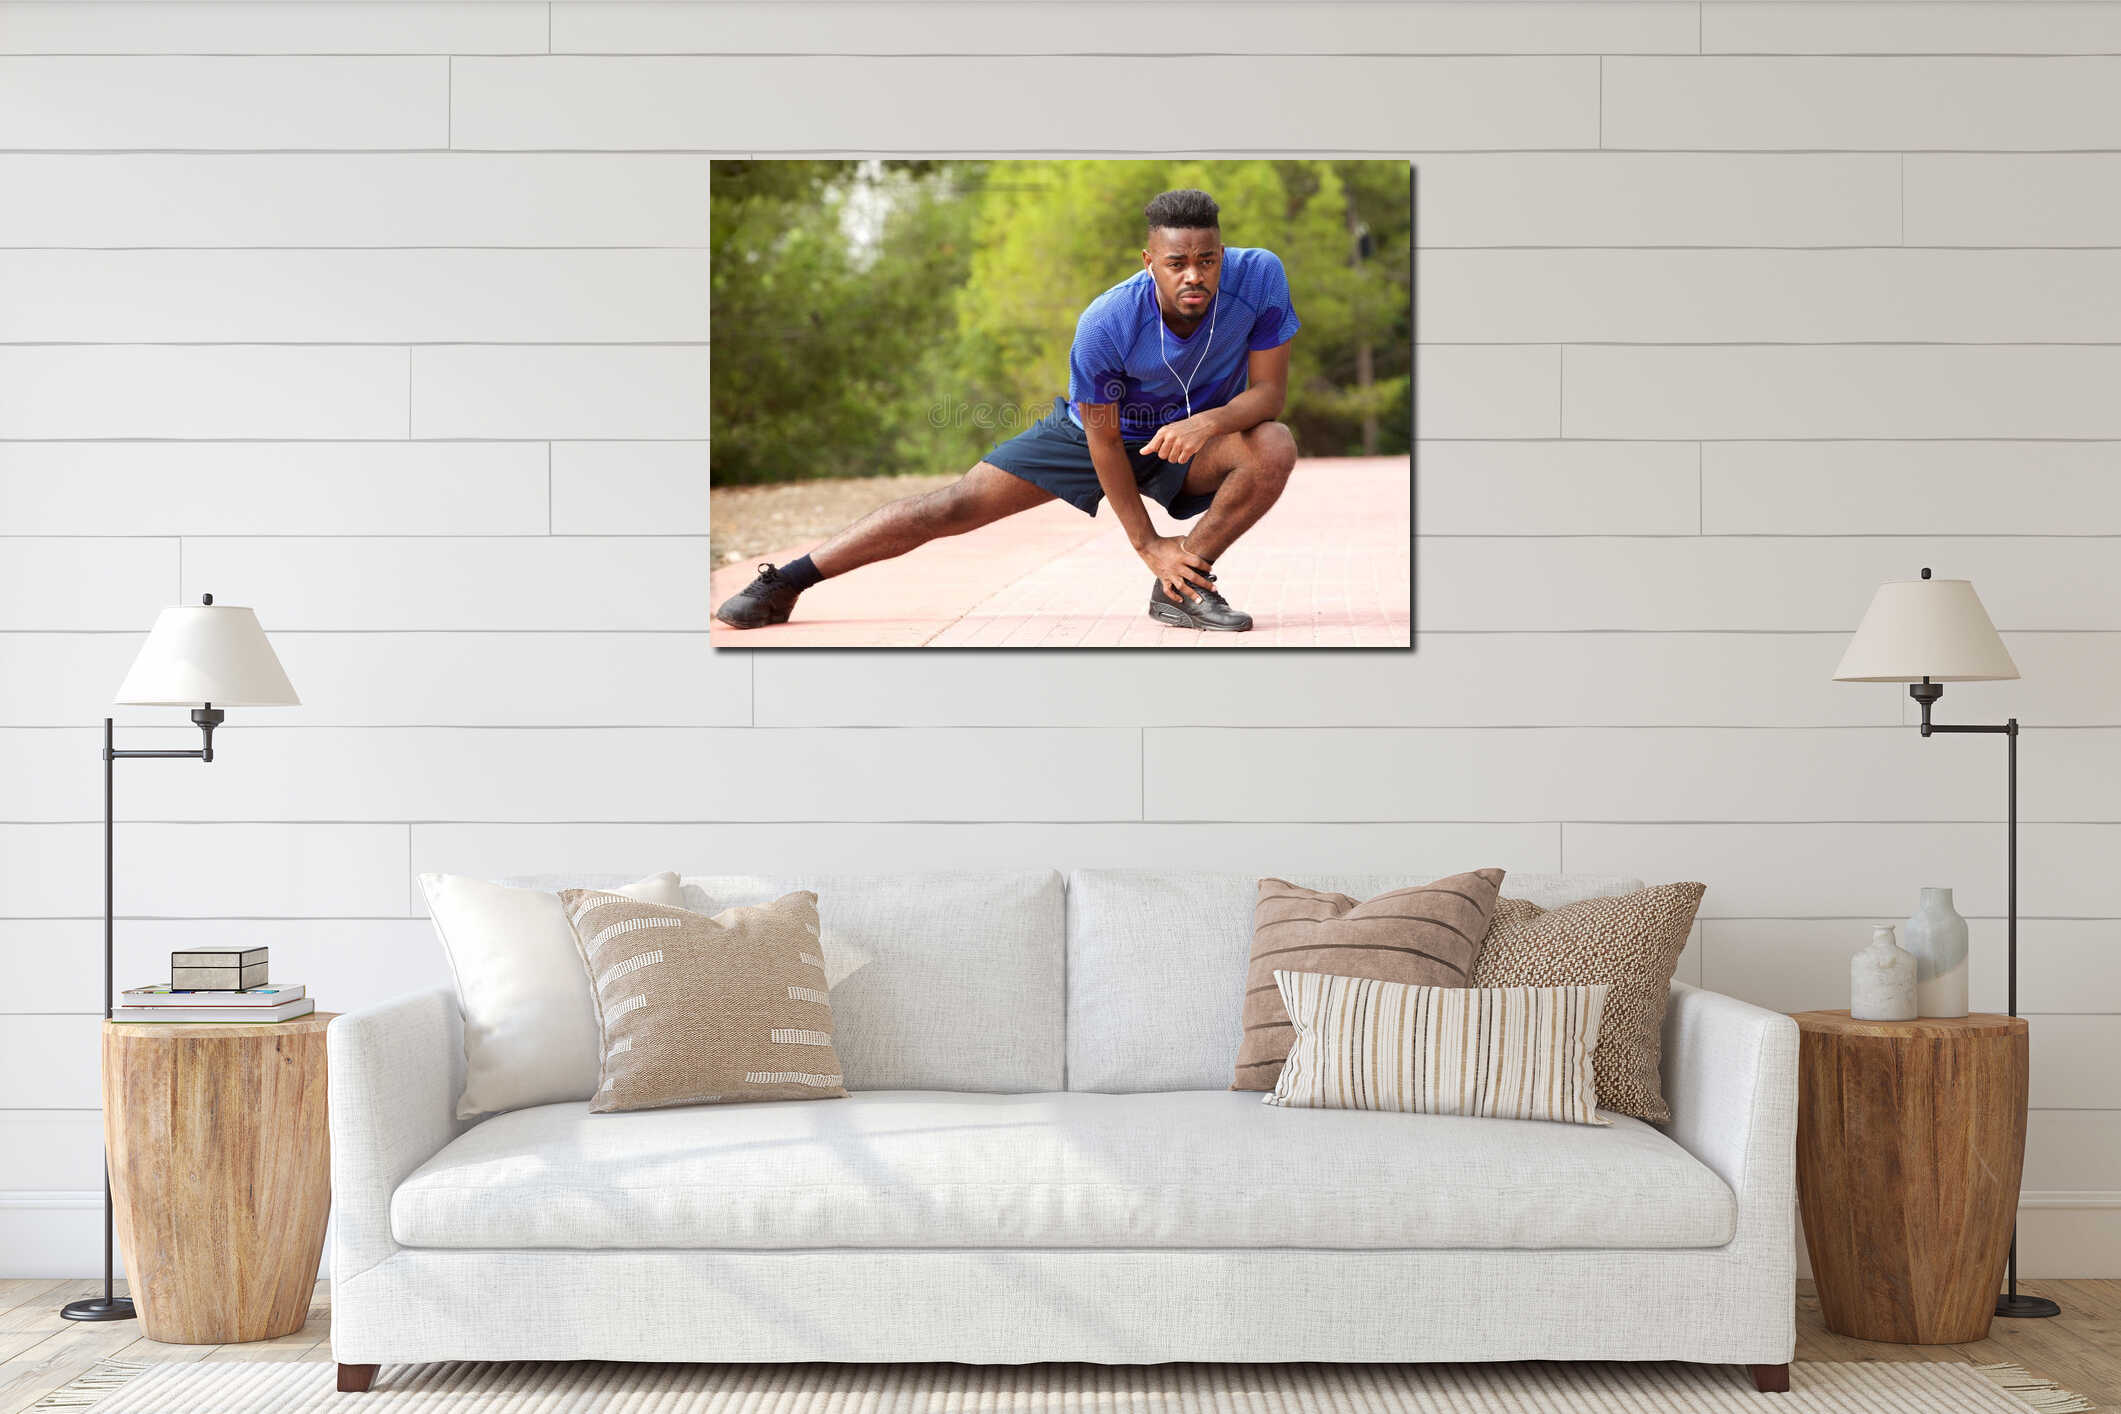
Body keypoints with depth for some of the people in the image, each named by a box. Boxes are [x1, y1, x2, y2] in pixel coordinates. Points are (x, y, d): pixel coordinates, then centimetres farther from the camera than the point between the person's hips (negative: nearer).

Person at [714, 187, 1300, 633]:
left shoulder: (1259, 276, -29)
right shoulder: (1104, 324, -33)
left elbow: (1268, 389, -20)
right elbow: (1103, 442, -21)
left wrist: (1210, 421, -42)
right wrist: (1147, 543, -19)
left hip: (1190, 437, 2)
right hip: (1094, 429, -2)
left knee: (1275, 447, -29)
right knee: (957, 505, -10)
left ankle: (1182, 588, -14)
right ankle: (788, 580, 0)